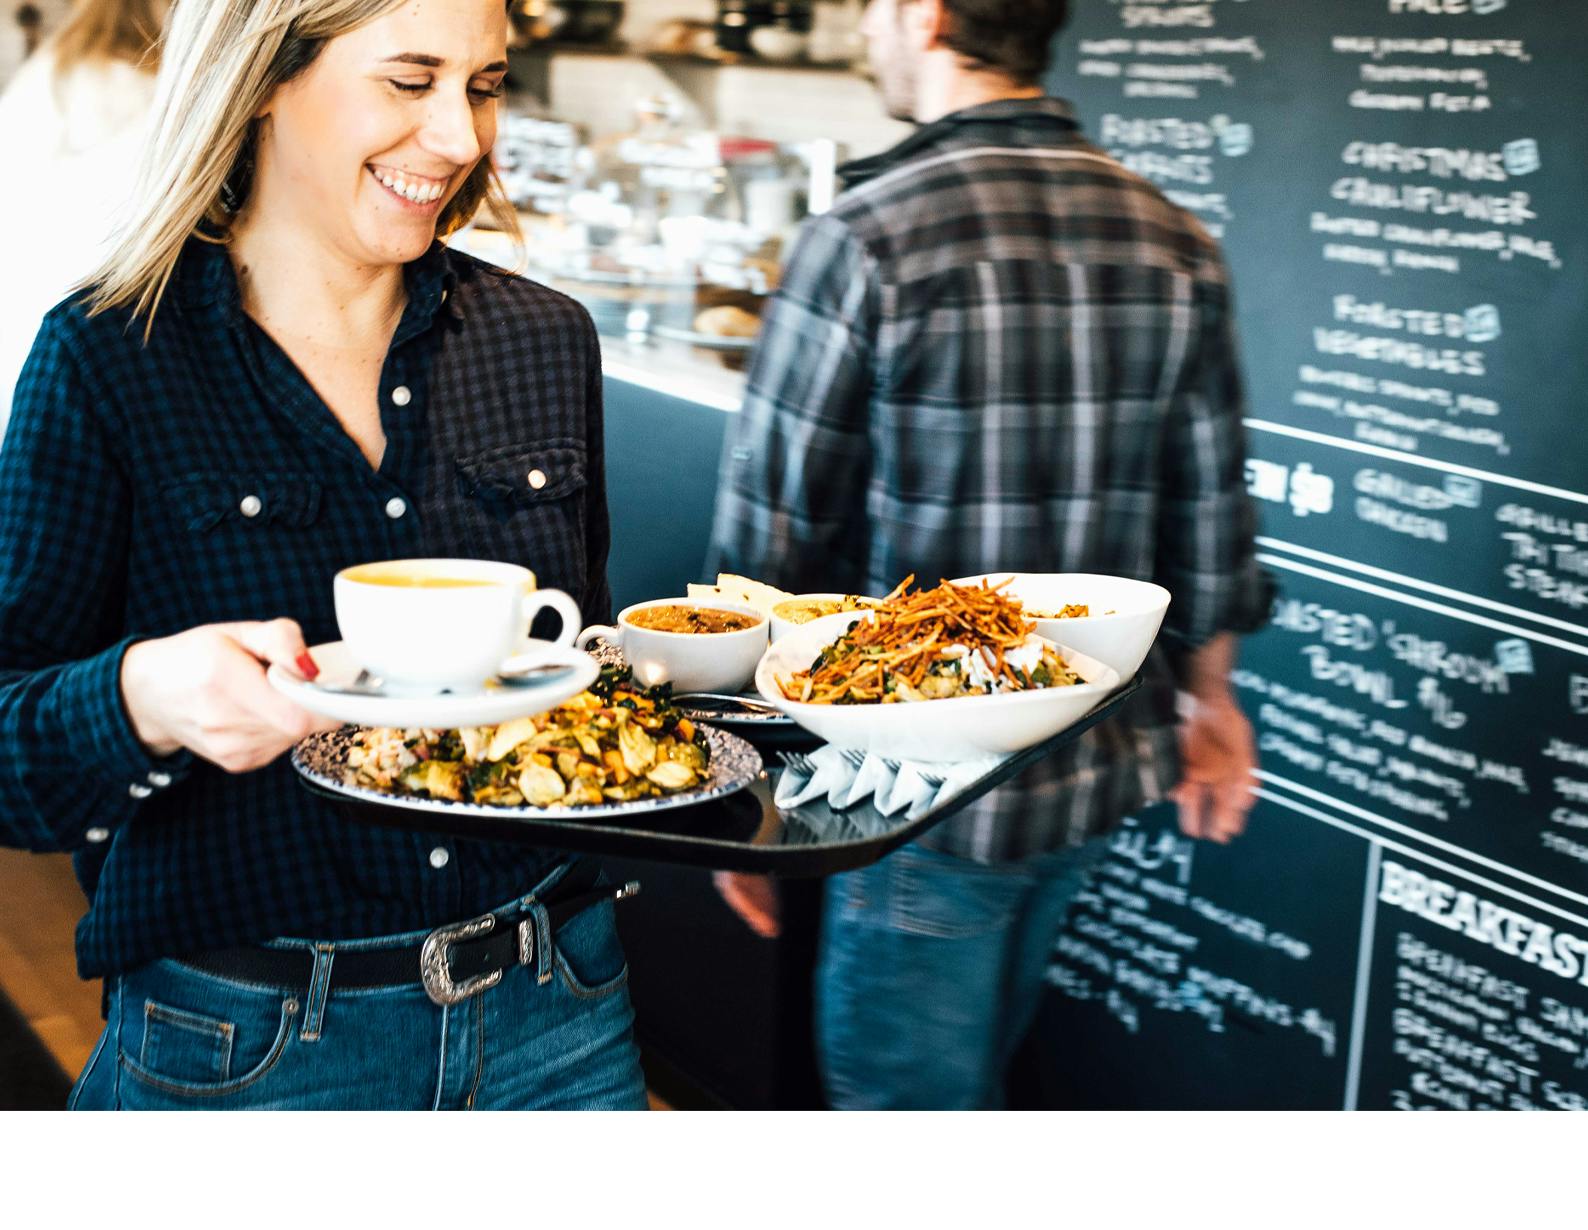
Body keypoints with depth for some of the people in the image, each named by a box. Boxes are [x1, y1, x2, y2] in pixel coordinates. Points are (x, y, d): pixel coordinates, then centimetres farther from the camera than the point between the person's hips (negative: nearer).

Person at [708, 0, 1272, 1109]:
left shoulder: (866, 239, -18)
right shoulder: (1175, 244, -1)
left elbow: (771, 540, -15)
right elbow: (1209, 524, 5)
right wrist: (1209, 701, 20)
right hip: (1102, 774, 6)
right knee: (975, 1072, 25)